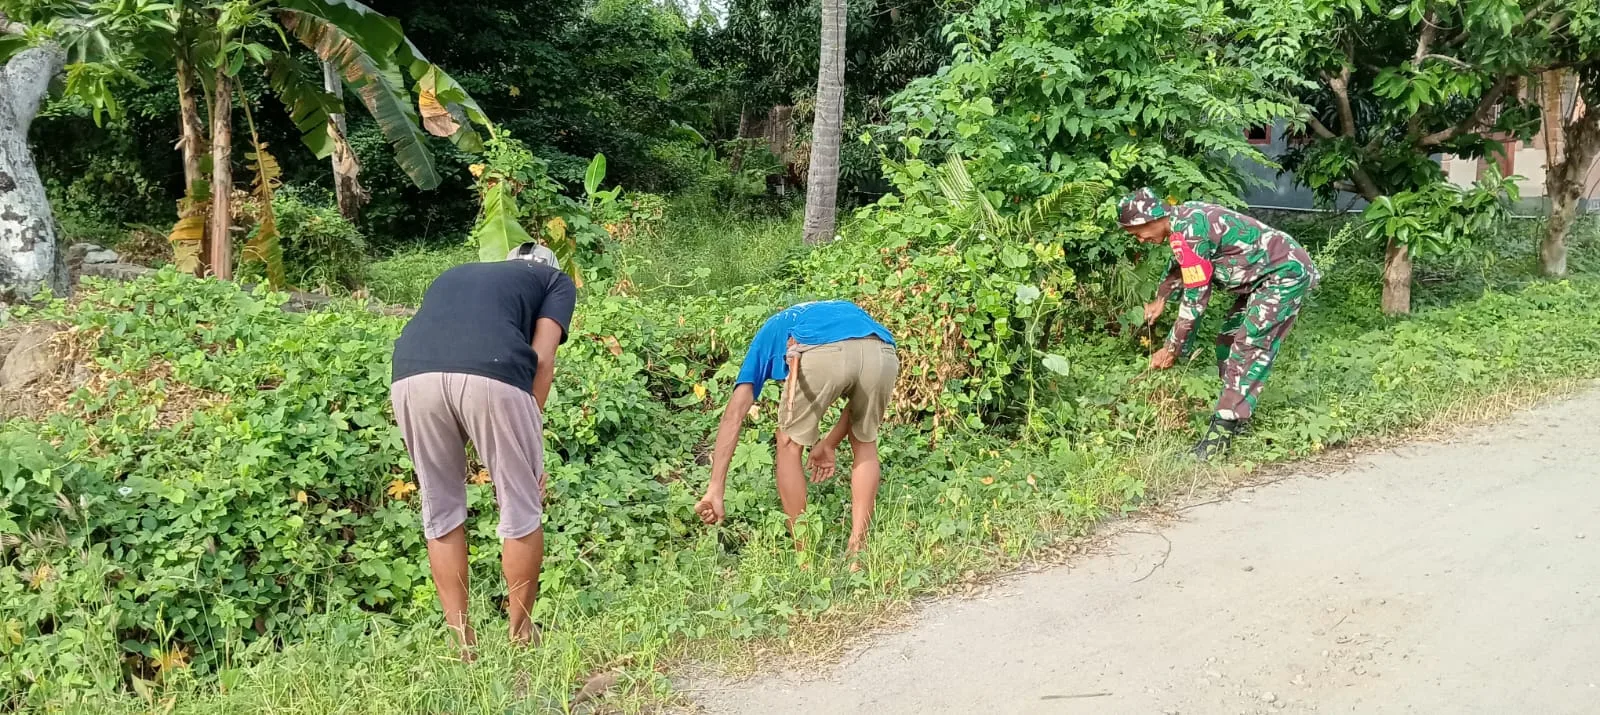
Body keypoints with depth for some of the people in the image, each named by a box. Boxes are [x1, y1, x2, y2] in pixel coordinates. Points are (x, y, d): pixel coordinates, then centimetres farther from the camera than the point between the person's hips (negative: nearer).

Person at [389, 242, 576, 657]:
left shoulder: (452, 276, 40)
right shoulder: (556, 280, 28)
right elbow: (540, 358, 11)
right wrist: (529, 438, 13)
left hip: (411, 374, 4)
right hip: (491, 374, -4)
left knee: (440, 510, 18)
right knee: (521, 509, 12)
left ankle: (461, 644, 22)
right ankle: (520, 638, 22)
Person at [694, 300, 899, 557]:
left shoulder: (771, 332, 38)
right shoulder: (848, 311, 48)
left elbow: (735, 412, 26)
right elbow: (861, 396, 40)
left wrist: (715, 490, 22)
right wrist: (830, 443, 52)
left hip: (822, 354, -3)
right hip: (882, 354, 3)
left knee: (789, 445, 23)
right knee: (865, 443, 30)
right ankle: (858, 552, 28)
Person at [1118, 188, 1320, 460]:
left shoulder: (1188, 233, -25)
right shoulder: (1184, 216, 5)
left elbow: (1195, 298, -21)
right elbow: (1181, 264, 27)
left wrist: (1171, 349, -12)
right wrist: (1160, 298, 33)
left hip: (1286, 272, -11)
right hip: (1265, 274, 11)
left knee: (1249, 348, -16)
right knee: (1229, 342, 11)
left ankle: (1223, 429, -19)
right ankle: (1238, 417, 19)